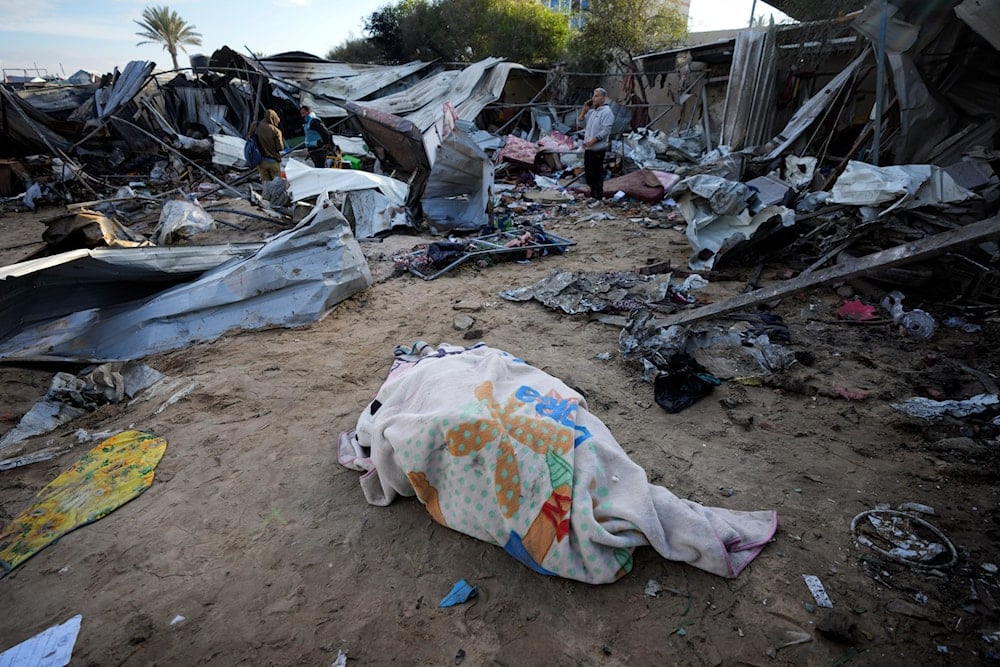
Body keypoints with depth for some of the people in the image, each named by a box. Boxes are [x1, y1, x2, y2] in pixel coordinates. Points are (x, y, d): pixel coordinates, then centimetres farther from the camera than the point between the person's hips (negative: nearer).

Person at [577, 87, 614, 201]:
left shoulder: (607, 112, -10)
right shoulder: (592, 111, 15)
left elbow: (606, 131, -19)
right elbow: (580, 121, 15)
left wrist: (592, 141, -23)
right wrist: (584, 109, 2)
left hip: (597, 149, -8)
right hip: (588, 148, 9)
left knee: (596, 173, -4)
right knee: (588, 172, 14)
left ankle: (598, 197, 4)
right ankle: (593, 193, 27)